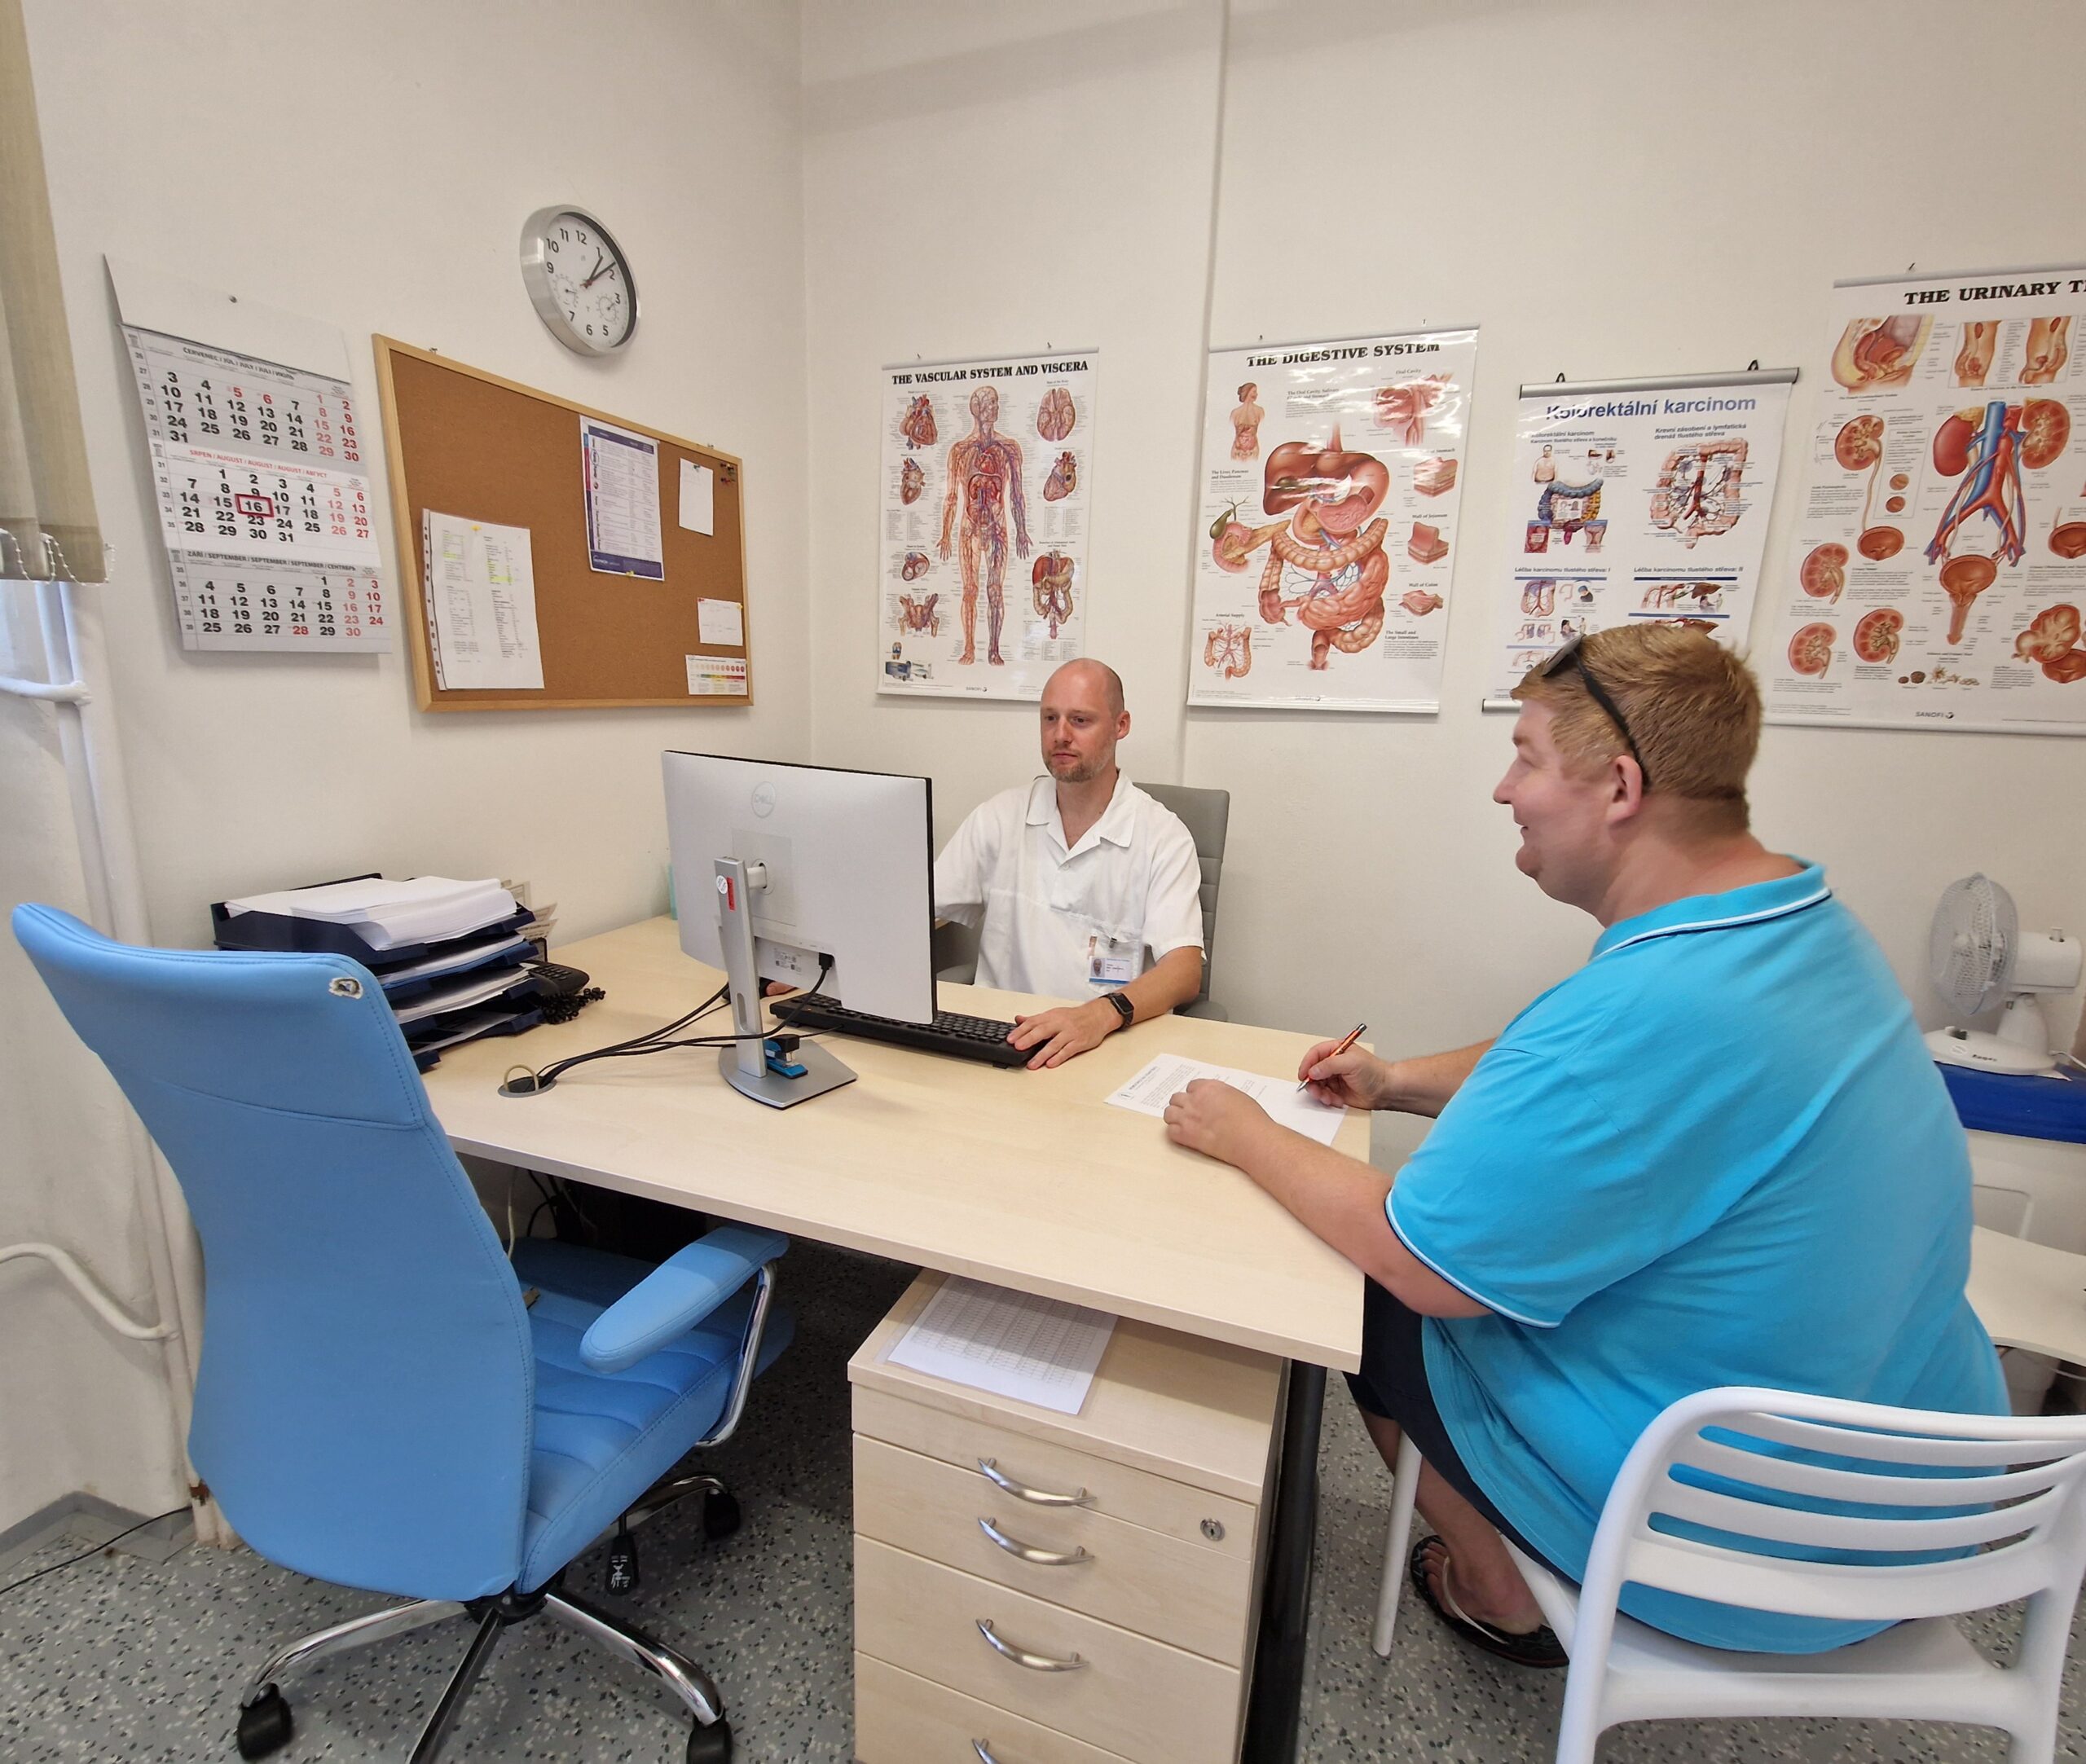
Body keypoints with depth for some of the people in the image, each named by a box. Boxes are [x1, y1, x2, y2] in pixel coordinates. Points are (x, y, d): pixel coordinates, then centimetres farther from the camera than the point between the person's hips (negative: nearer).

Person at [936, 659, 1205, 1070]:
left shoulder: (1163, 837, -2)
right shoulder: (998, 817, 9)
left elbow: (1185, 969, -13)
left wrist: (1102, 1014, -33)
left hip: (1113, 1040, -2)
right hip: (996, 1032, 3)